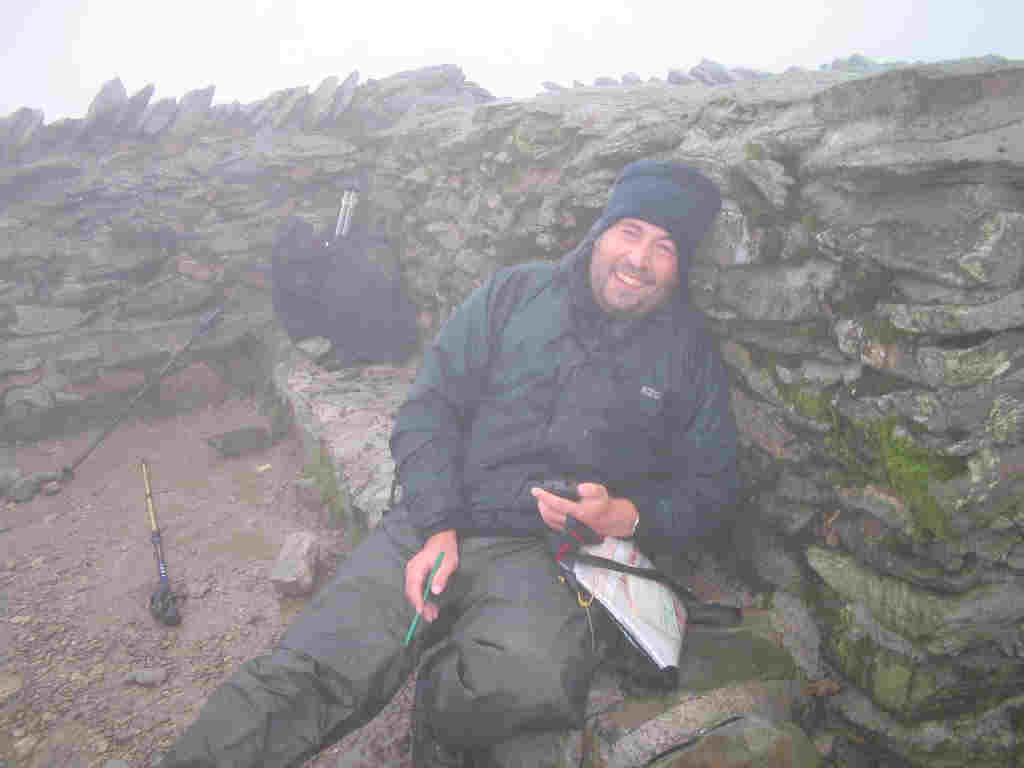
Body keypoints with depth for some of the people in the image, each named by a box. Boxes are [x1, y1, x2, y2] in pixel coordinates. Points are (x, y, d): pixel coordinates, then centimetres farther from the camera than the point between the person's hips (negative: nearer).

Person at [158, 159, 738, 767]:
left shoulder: (689, 351, 10)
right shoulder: (513, 295, 9)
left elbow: (711, 484, 13)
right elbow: (428, 410, 5)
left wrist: (624, 515, -7)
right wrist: (438, 528, -8)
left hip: (540, 555, 0)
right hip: (434, 528, 1)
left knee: (538, 676, -33)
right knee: (309, 673, -23)